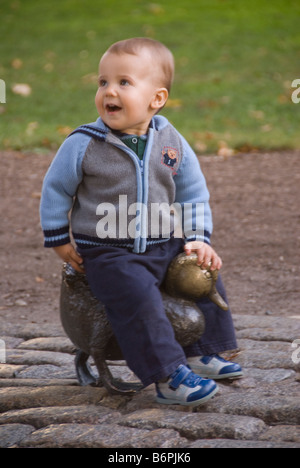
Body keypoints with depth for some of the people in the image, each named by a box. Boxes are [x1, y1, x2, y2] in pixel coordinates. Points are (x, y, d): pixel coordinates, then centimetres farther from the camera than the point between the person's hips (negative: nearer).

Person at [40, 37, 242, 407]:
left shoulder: (171, 143, -1)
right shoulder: (83, 145, -11)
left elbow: (194, 192, 10)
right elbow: (56, 188, 0)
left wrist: (198, 237, 1)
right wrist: (60, 241, 1)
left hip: (162, 245, 5)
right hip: (108, 254, -5)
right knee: (138, 297, -26)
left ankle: (200, 354, 24)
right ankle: (168, 379, -23)